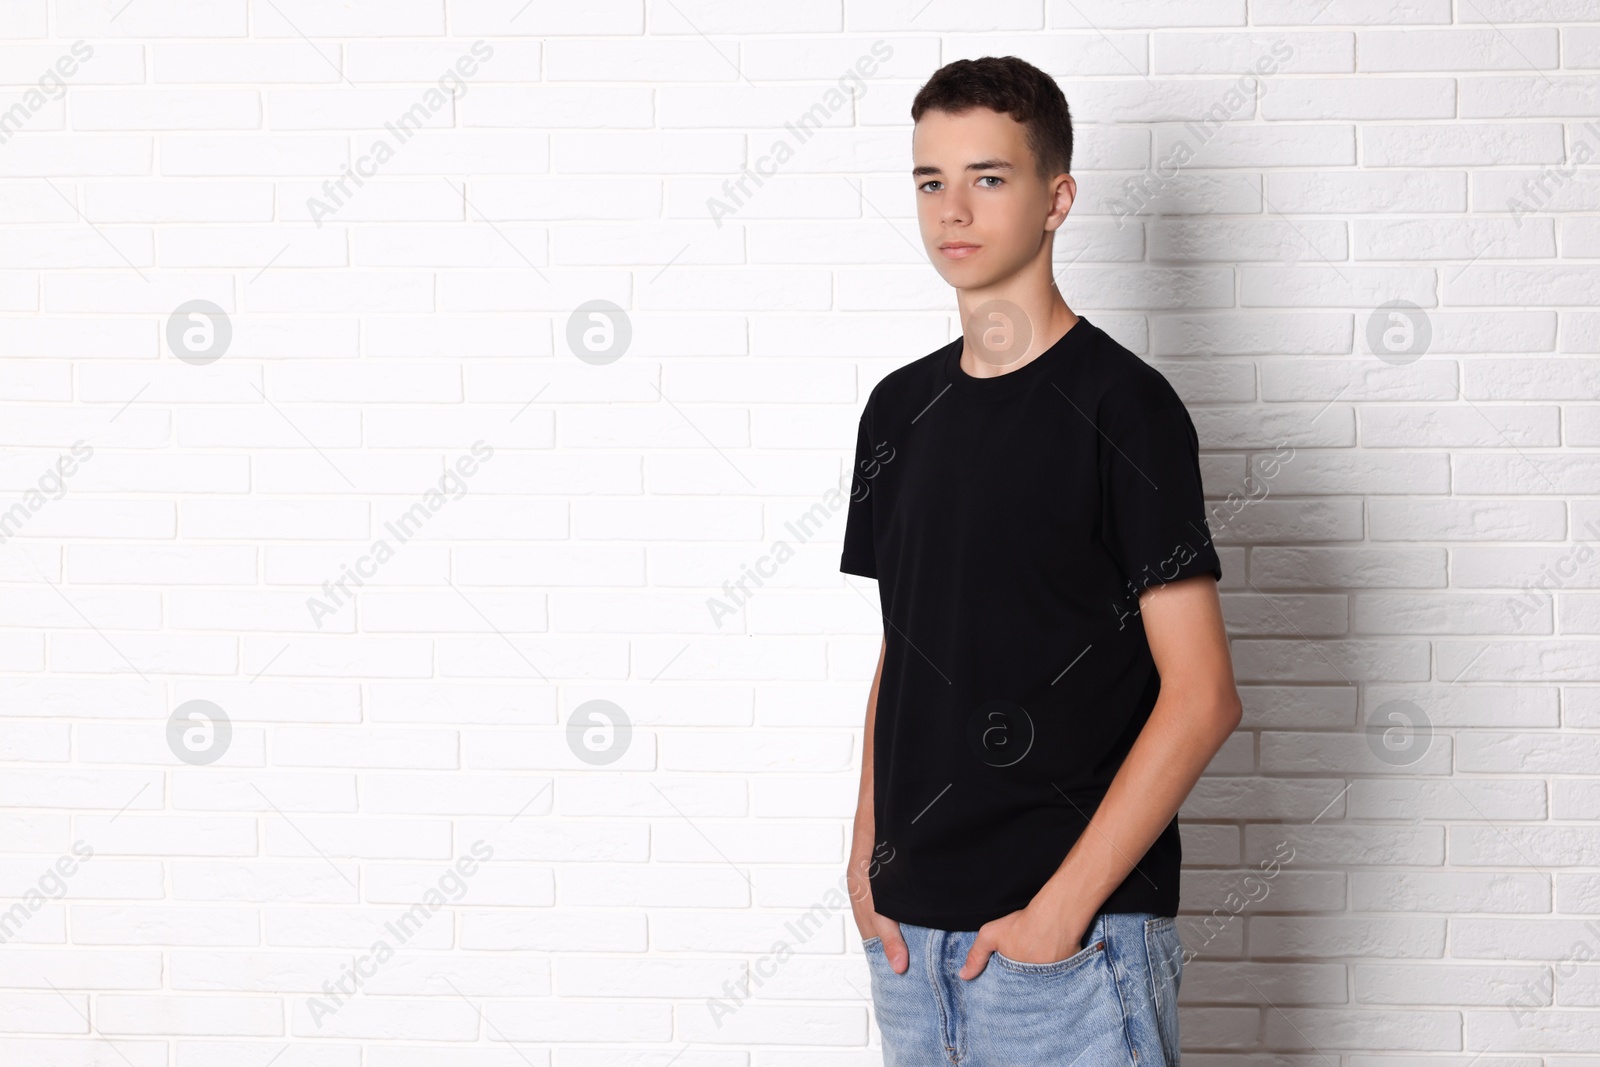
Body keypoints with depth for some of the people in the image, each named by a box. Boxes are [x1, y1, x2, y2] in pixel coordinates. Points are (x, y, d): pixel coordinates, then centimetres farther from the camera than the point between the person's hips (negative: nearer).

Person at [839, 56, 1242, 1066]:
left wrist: (1064, 905, -16)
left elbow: (1201, 695, -13)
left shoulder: (1122, 403, -9)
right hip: (909, 930, 6)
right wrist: (868, 860, 6)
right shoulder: (901, 407, 10)